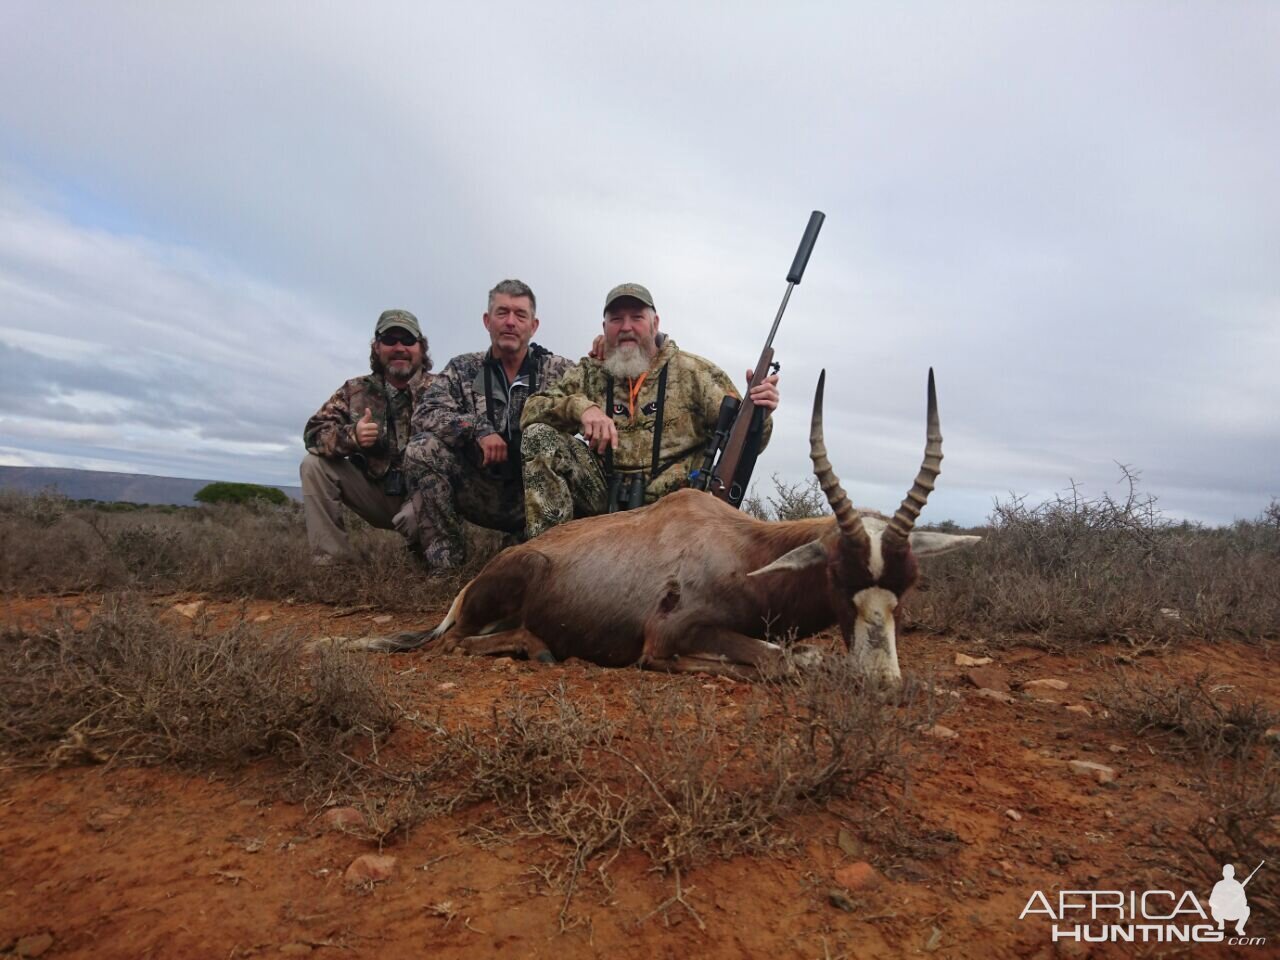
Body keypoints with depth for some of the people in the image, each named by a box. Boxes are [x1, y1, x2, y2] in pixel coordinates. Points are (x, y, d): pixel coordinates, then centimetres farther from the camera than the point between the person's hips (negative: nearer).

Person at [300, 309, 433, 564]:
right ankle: (331, 560, -9)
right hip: (375, 491, 4)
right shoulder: (356, 390, 2)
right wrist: (351, 435, -27)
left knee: (415, 518, -36)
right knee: (314, 464, -11)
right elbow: (314, 432, -6)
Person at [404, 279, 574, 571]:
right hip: (482, 494, 1)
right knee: (422, 449, -20)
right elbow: (424, 415, -8)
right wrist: (479, 428, -22)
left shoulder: (559, 370, 5)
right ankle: (445, 562, -12)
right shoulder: (463, 369, 5)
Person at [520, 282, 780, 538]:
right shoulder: (590, 374, 9)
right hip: (605, 498, 3)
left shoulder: (696, 373, 2)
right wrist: (581, 406, -20)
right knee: (540, 435, -14)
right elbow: (531, 411, -1)